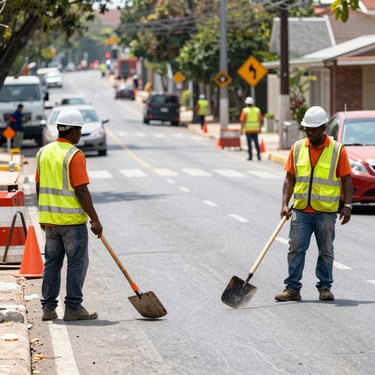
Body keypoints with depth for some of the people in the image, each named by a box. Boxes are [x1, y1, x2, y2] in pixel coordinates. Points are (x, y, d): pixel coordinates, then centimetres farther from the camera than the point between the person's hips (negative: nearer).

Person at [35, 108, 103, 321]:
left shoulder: (44, 152, 8)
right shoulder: (74, 155, -14)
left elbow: (39, 187, 13)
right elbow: (81, 191, -17)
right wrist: (95, 220, -13)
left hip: (50, 219, 7)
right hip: (72, 220, -7)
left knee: (52, 262, 12)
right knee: (77, 263, 2)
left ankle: (48, 308, 13)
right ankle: (73, 308, 3)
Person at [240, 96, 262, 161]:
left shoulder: (245, 111, -6)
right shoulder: (257, 110, 4)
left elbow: (242, 121, -10)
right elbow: (260, 120, 5)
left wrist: (241, 129, -6)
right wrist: (260, 128, 12)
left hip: (248, 129, -3)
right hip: (255, 129, 3)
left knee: (249, 143, 3)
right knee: (256, 143, 8)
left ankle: (250, 156, 3)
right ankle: (258, 155, 0)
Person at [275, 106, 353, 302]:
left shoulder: (337, 150, -1)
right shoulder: (297, 148, 5)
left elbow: (346, 179, 0)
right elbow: (290, 178, 7)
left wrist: (347, 206, -7)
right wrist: (285, 204, -2)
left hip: (326, 212, -2)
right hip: (300, 210, 2)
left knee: (326, 251, 6)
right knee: (296, 249, 0)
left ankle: (325, 287, 17)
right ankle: (292, 288, 4)